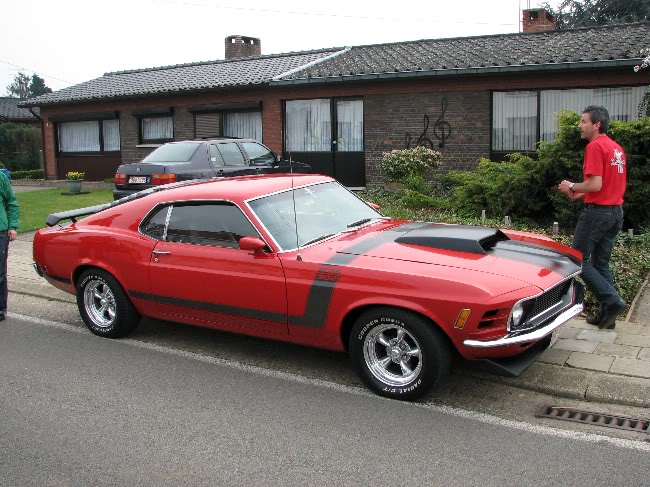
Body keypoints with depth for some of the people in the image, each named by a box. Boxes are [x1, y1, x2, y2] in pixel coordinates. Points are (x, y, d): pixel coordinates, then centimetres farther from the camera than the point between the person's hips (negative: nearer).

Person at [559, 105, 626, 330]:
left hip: (597, 211, -9)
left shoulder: (595, 147, -14)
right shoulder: (617, 148, 14)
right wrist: (581, 193, 17)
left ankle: (611, 301, -6)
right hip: (616, 211, 9)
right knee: (601, 263, 13)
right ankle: (606, 314, 14)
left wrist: (572, 187, -5)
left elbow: (595, 184, -22)